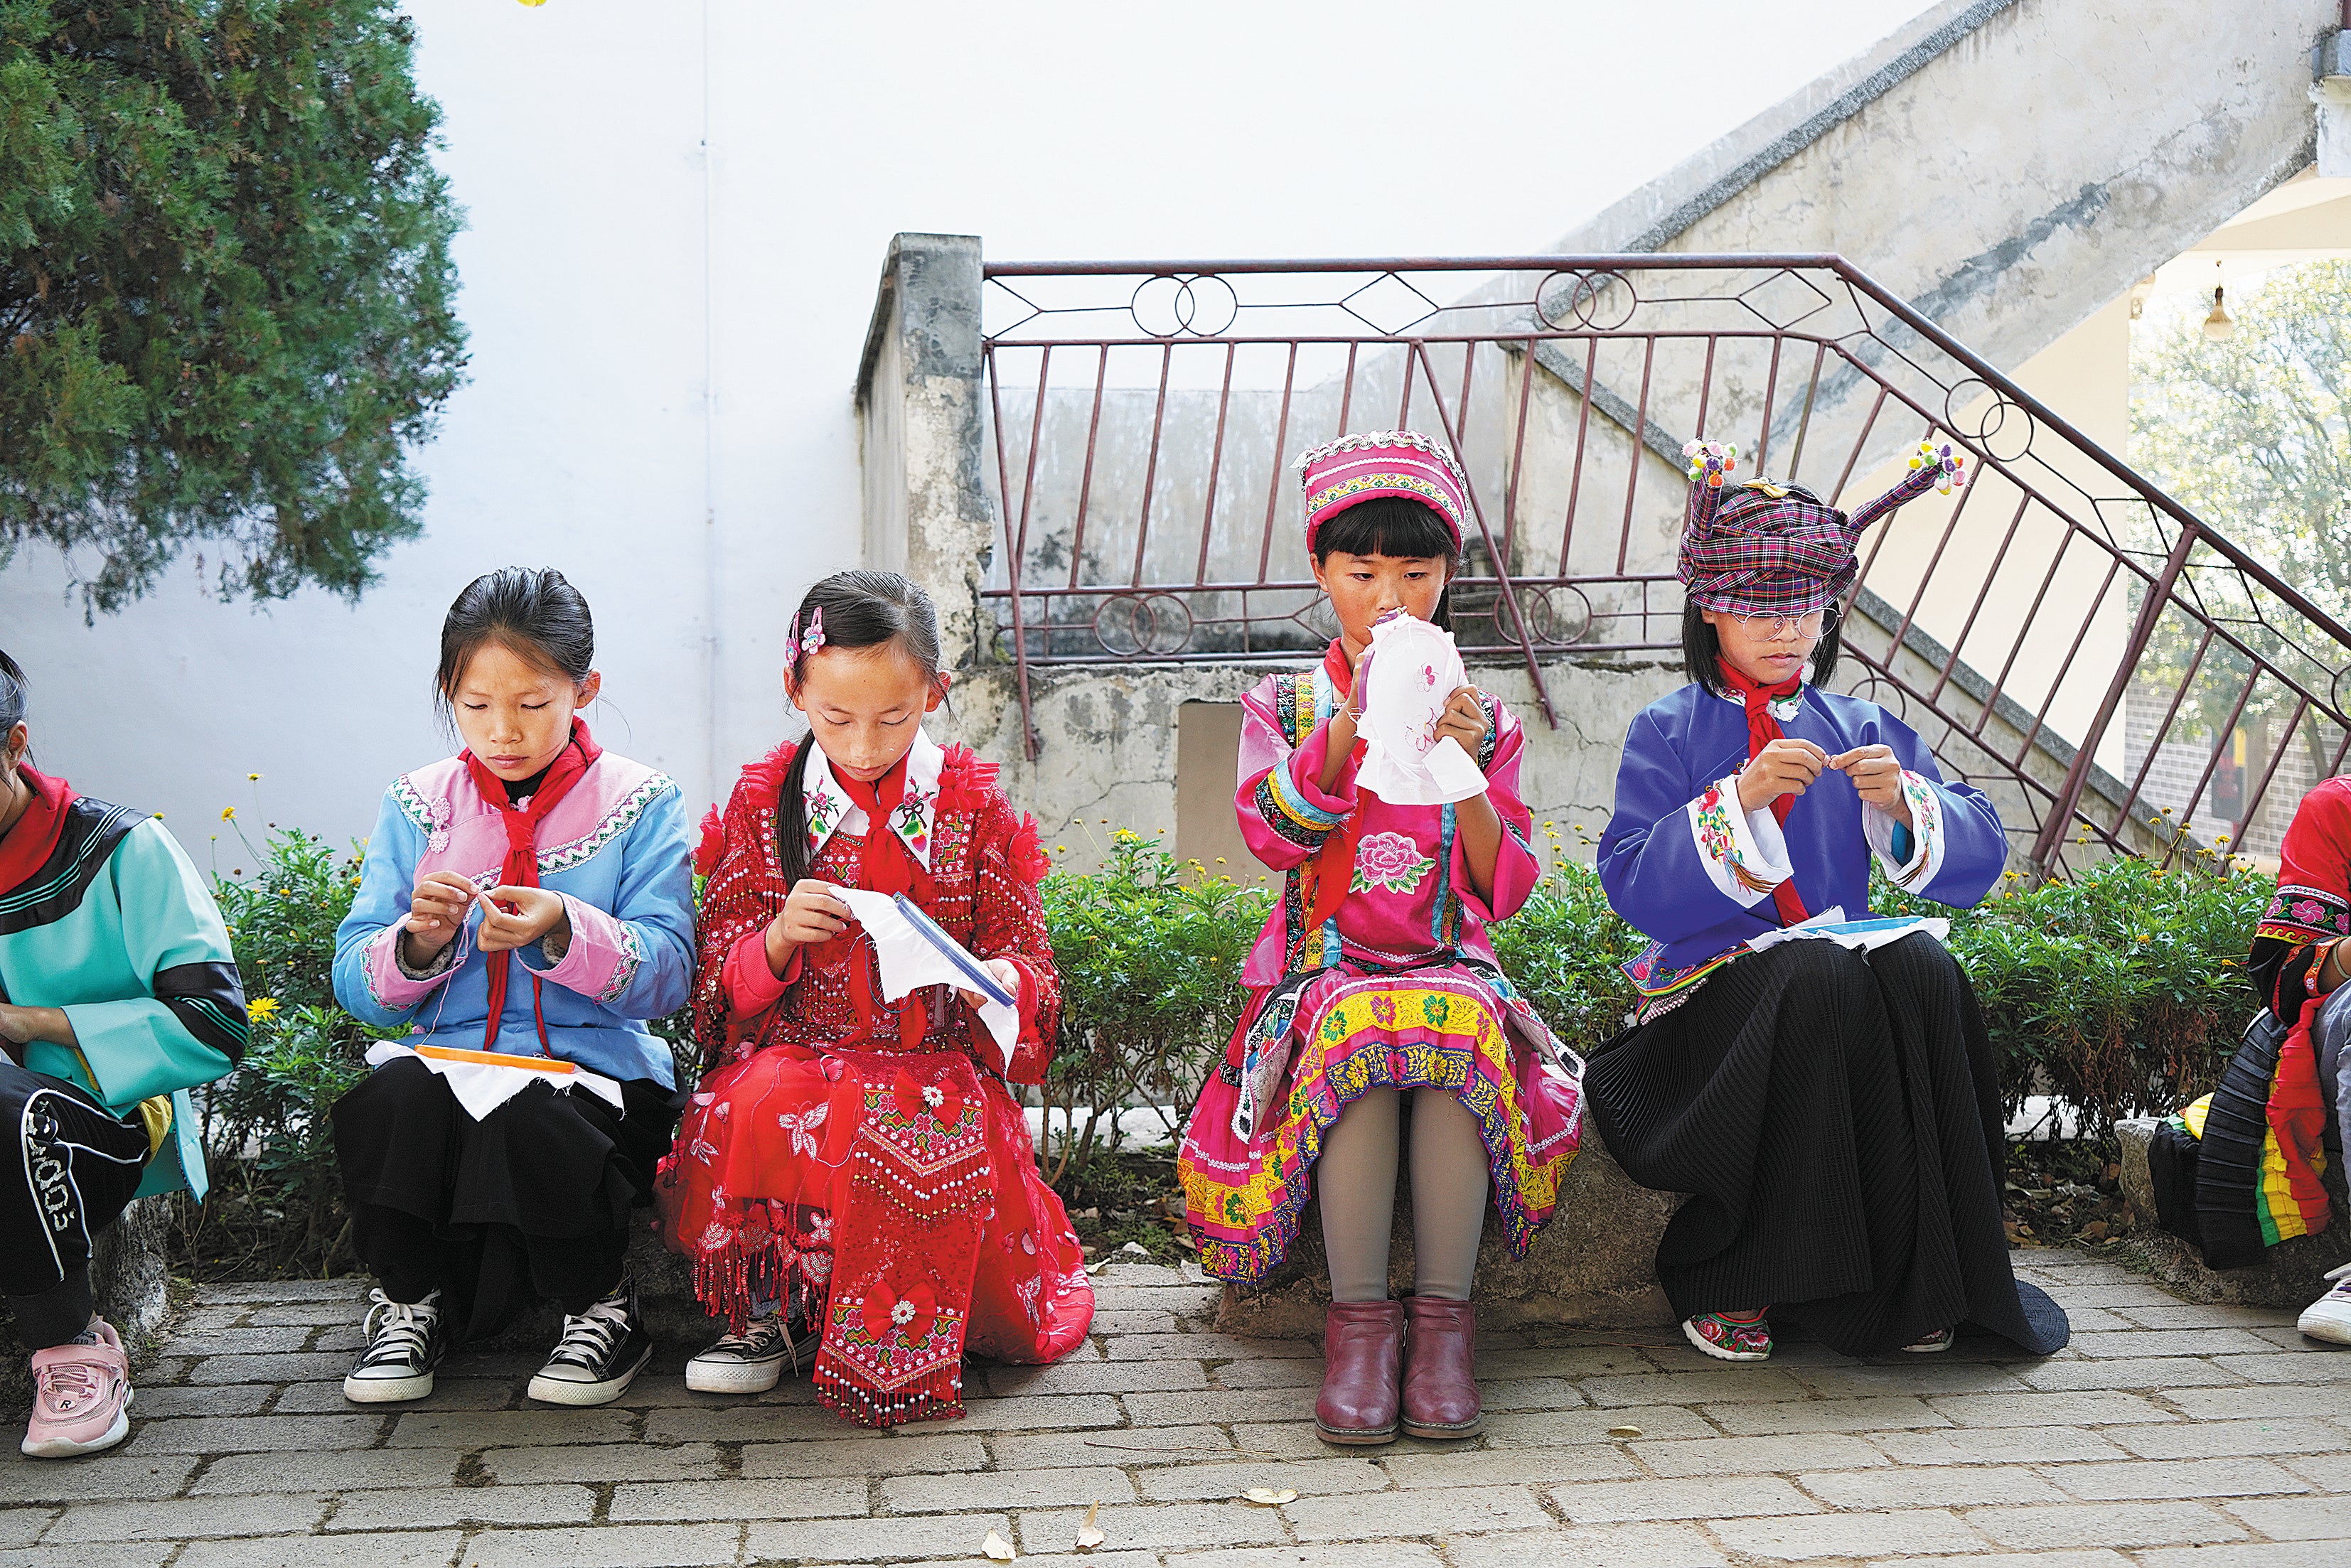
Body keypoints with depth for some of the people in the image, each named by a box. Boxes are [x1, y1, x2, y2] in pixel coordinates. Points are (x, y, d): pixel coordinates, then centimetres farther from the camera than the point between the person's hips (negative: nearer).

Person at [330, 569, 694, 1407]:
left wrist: (563, 933, -25)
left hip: (593, 1068, -2)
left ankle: (601, 1305, -3)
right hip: (445, 1059, 3)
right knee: (386, 1103, -31)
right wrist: (417, 942, -17)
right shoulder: (416, 805, 10)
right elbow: (356, 985, 5)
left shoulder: (641, 803, 2)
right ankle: (413, 1303, 0)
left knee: (525, 1122, -34)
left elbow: (667, 975, -8)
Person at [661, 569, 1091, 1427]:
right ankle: (769, 1308, -6)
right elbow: (722, 982, 7)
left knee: (924, 1127, -36)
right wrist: (777, 939, -16)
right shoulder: (764, 798, 6)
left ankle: (891, 1336, -12)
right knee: (758, 1110, -34)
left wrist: (979, 976, -17)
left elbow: (1028, 965, 7)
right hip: (792, 1048, 1)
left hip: (934, 1057, -1)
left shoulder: (973, 800, 5)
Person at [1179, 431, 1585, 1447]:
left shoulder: (1481, 717, 12)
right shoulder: (1283, 706, 10)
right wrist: (1356, 716, -21)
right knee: (1357, 1027, -37)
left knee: (1461, 1022, -36)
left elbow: (1504, 891, 1)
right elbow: (1271, 834, -11)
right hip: (1325, 972, -1)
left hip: (1451, 968, 1)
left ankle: (1442, 1310, -28)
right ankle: (1357, 1315, -29)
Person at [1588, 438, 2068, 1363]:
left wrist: (1904, 801, -12)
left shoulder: (1867, 731, 15)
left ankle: (1912, 1283, -20)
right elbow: (1633, 887, -10)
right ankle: (1728, 1284, -23)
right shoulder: (1668, 734, 4)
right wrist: (1740, 795, -21)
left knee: (1923, 972, -29)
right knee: (1821, 982, -35)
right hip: (1712, 987, -3)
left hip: (1850, 962, 3)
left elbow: (1980, 861, 7)